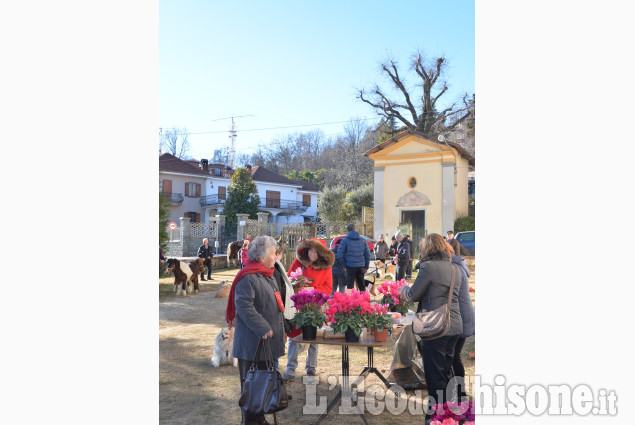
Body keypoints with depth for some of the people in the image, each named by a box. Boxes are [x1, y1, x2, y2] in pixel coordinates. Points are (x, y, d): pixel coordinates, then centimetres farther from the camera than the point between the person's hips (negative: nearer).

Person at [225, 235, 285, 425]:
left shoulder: (268, 275, 14)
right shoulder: (248, 278, -18)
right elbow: (244, 306, -26)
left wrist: (280, 329, 21)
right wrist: (263, 329, -26)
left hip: (269, 339, 10)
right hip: (253, 343, -10)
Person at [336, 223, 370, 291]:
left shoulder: (345, 240, -3)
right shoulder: (362, 240, 9)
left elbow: (340, 255, -7)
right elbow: (367, 254, 11)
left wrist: (344, 265, 4)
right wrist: (366, 267, 16)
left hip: (350, 266, -4)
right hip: (361, 266, 4)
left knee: (350, 286, 1)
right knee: (362, 286, 14)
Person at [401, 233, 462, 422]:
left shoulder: (429, 266, -13)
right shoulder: (455, 268, 10)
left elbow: (413, 296, -7)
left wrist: (403, 288, 14)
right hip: (455, 327, 8)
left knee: (434, 375, 3)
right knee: (446, 373, 19)